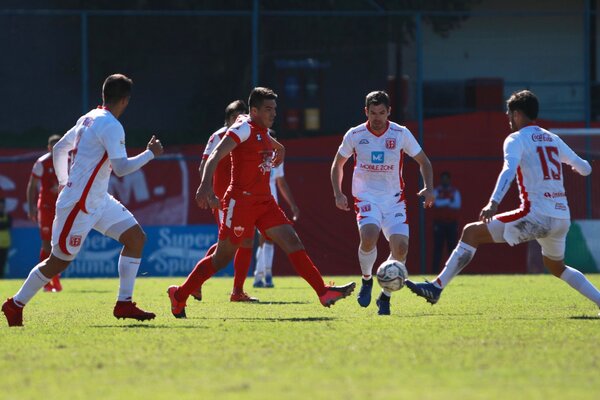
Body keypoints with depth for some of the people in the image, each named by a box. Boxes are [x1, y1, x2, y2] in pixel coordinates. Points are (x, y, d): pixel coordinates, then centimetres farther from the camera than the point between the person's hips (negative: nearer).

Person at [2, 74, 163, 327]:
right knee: (60, 261, 0)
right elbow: (121, 168, -24)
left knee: (136, 237, 1)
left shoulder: (88, 119, 11)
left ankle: (124, 304, -1)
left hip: (98, 201, 10)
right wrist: (150, 154, -12)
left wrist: (64, 184, 26)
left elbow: (59, 149, 20)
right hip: (79, 204, -10)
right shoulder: (111, 126, -17)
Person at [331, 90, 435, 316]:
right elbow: (338, 164, 13)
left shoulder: (401, 134, -1)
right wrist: (338, 194, -1)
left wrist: (429, 188, -7)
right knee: (368, 236, -30)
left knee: (400, 246, -17)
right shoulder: (354, 135, -1)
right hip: (366, 197, -1)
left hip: (394, 199, 1)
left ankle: (385, 297, 4)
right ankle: (366, 280, -1)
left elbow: (423, 162, 9)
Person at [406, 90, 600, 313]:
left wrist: (494, 203, -34)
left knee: (471, 232, -3)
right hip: (562, 218, 7)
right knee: (557, 268, 31)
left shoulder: (517, 139, -1)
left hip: (537, 216, -7)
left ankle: (437, 287, -11)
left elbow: (509, 170, -20)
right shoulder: (553, 139, 17)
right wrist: (579, 166, 51)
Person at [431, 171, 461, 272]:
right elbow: (436, 203, -11)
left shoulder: (455, 192, 9)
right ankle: (435, 269, -8)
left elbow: (457, 205, -6)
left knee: (452, 245, 0)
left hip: (452, 222, 1)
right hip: (439, 223, -1)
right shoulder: (436, 191, 6)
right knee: (438, 246, -6)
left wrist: (442, 203, -10)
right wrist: (449, 201, -13)